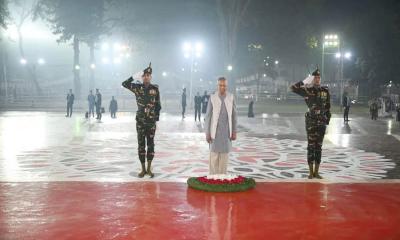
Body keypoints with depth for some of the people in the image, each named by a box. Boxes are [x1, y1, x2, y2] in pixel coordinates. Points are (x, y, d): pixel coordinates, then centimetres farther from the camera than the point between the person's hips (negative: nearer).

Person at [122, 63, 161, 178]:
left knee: (150, 144, 4)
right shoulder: (137, 87, 1)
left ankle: (149, 168, 13)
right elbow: (124, 84, -7)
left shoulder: (155, 89, 1)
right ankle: (143, 169, 13)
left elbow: (158, 104, 4)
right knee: (141, 145, 4)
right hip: (140, 121, 0)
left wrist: (157, 116, -1)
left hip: (151, 121, 0)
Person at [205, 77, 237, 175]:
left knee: (225, 155, 6)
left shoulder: (231, 98, -1)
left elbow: (234, 116, 4)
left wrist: (234, 132, 1)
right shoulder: (212, 98, -7)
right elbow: (208, 116, -5)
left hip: (227, 132, 2)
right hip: (215, 131, -2)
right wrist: (207, 133, -7)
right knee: (214, 155, 1)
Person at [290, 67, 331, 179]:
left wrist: (327, 120, 6)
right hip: (311, 121, -3)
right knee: (311, 146, -1)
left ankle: (316, 172, 13)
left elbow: (328, 107, 10)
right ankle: (311, 172, 6)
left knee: (319, 146, 6)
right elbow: (292, 88, -13)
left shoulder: (325, 91, 6)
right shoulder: (307, 90, -3)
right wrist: (305, 81, -11)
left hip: (322, 122, 3)